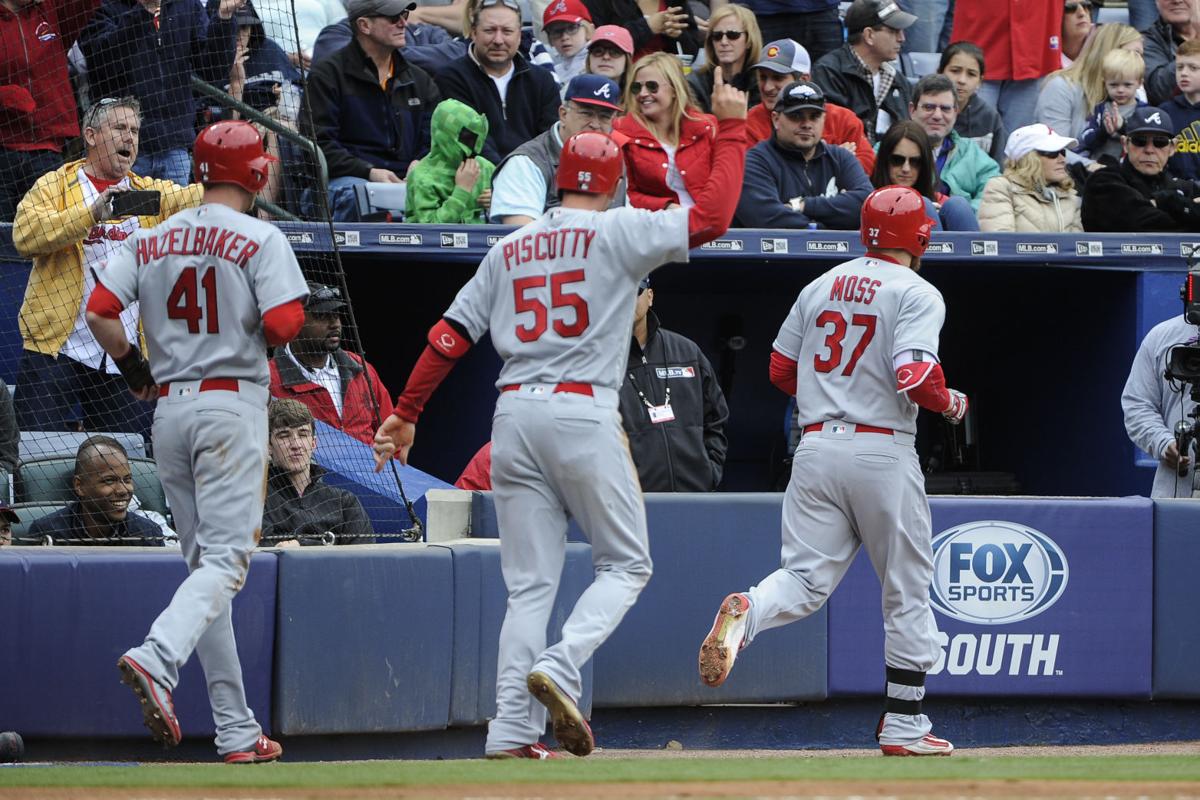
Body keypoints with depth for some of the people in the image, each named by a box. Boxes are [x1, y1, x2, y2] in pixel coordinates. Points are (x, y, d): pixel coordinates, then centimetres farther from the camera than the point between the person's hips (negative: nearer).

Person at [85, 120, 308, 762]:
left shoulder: (151, 240, 9)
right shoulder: (259, 239, -5)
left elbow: (98, 311, -2)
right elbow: (283, 324, -17)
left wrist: (134, 369, 11)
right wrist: (258, 335, 6)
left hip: (170, 409, 6)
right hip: (234, 404, -5)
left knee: (204, 562, 10)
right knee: (225, 560, -10)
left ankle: (237, 732, 10)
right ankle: (155, 659, -37)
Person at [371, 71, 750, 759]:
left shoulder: (510, 249, 16)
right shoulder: (617, 232, 1)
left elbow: (451, 335, 10)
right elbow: (712, 216, -6)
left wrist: (406, 414, 12)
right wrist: (732, 129, 5)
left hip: (513, 415, 5)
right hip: (583, 413, -5)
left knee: (530, 583, 6)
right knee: (626, 564, 8)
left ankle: (511, 734, -3)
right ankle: (559, 669, -17)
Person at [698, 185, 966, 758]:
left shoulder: (822, 286, 13)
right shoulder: (917, 294, -5)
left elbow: (781, 371, 15)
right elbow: (916, 378, -18)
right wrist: (951, 404, 2)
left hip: (816, 446, 4)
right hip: (883, 451, -4)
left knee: (807, 580, 0)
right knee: (907, 592, 8)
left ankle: (746, 613, -33)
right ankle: (903, 726, 9)